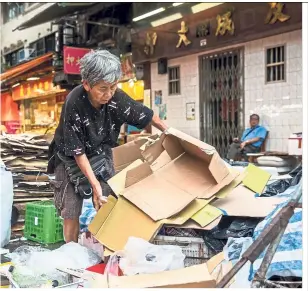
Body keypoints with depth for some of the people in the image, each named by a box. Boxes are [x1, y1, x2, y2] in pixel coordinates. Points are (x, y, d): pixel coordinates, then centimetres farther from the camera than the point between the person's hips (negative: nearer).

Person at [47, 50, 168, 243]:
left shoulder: (116, 97, -23)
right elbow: (77, 151, -25)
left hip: (101, 154, 3)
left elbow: (147, 115, -5)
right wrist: (94, 184, -26)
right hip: (71, 158, -3)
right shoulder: (74, 104, -33)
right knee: (71, 213, -4)